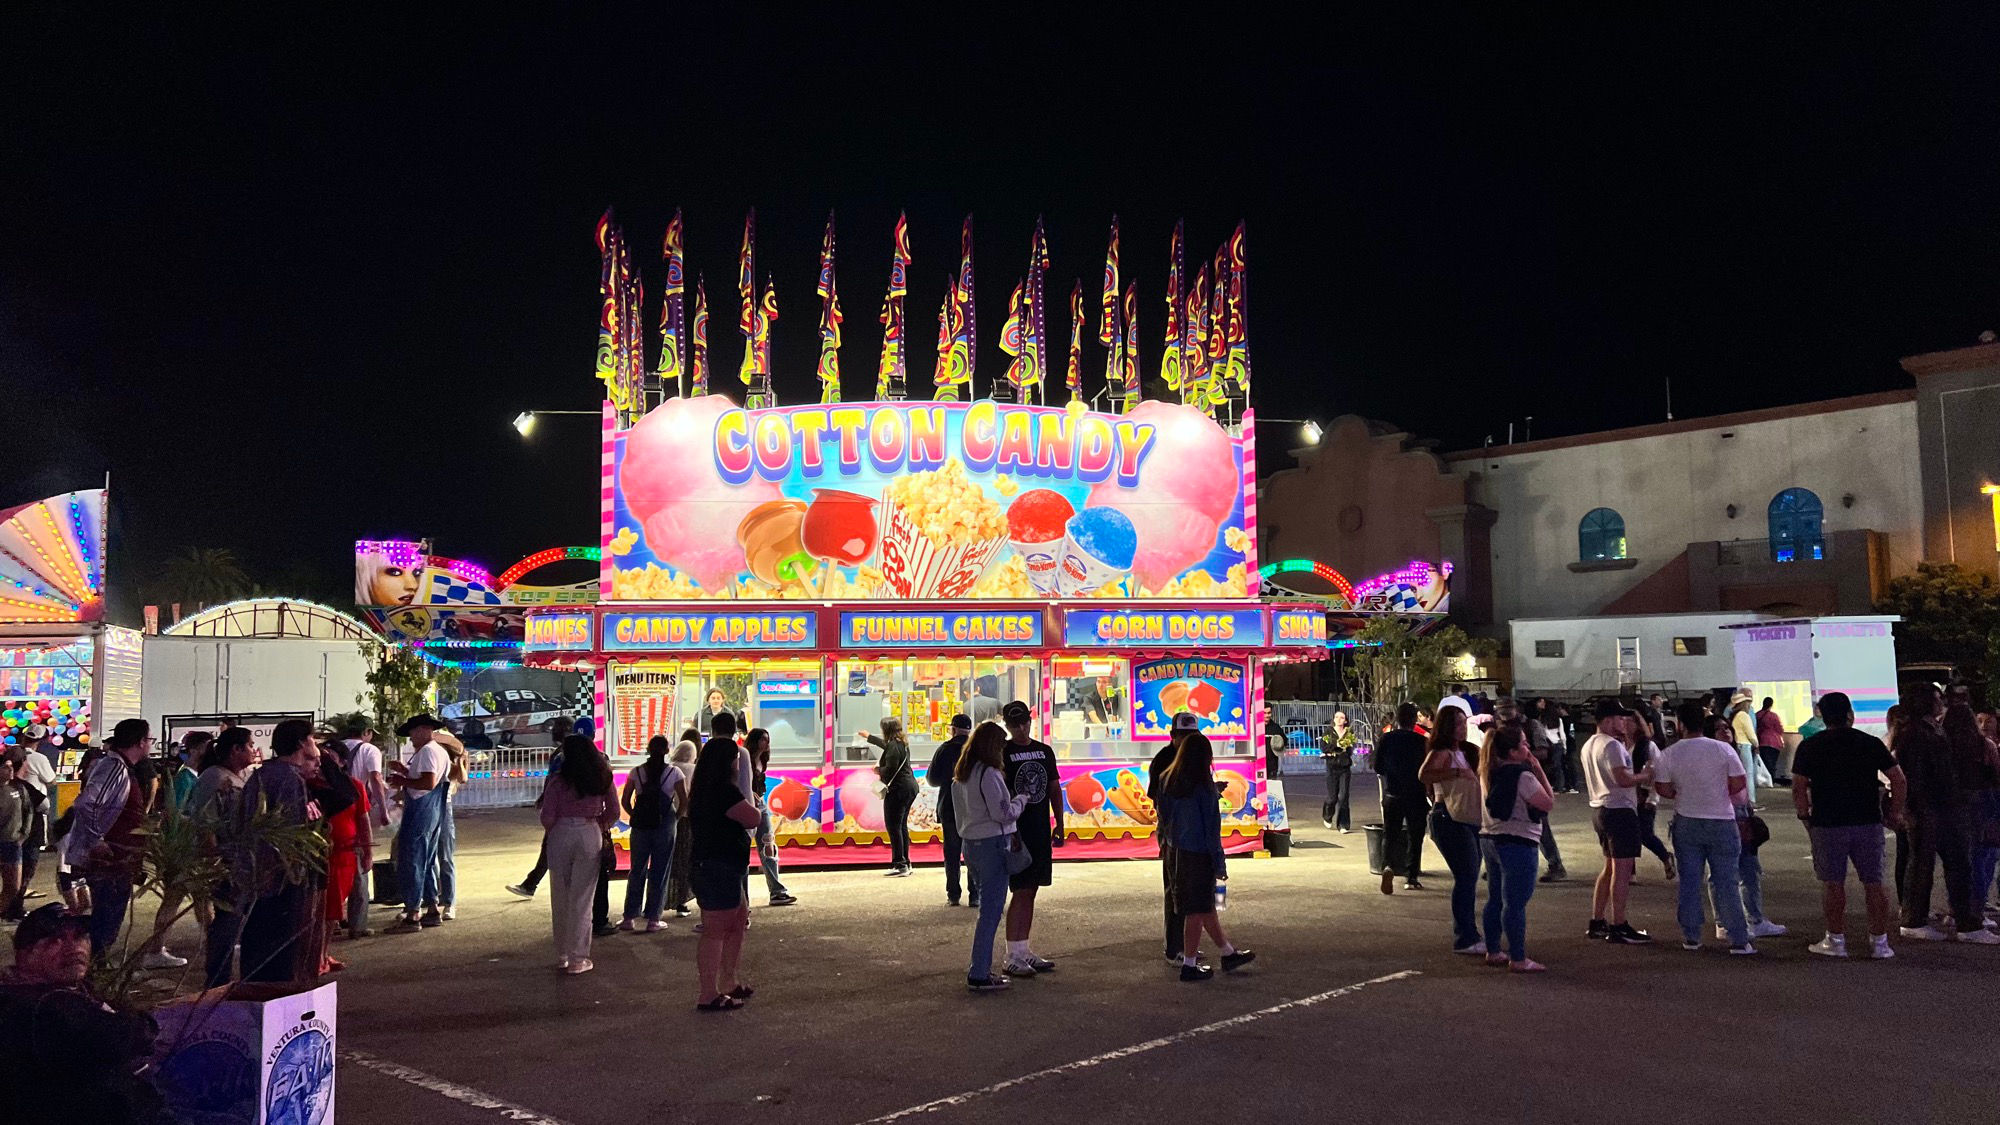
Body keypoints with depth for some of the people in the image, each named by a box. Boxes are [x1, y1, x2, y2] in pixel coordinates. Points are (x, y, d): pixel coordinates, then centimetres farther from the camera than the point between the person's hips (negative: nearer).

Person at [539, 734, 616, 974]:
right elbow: (613, 812, 5)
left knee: (560, 898, 12)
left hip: (561, 835, -1)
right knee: (582, 899, 5)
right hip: (590, 836, 1)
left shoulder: (557, 780, -7)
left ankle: (562, 955, 21)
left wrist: (552, 831, 13)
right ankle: (577, 959, 7)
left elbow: (547, 817, -7)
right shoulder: (603, 779, 1)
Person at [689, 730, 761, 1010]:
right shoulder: (725, 790, -20)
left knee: (739, 921, 20)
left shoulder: (705, 788, 12)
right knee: (716, 930, -4)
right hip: (718, 868, -11)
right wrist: (749, 804, 1)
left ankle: (730, 983, 29)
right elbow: (752, 818, -18)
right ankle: (708, 996, 3)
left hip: (715, 866, 11)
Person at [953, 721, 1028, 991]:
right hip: (992, 844, -9)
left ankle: (979, 967, 20)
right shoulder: (989, 774, -16)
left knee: (987, 908, 17)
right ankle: (979, 975, -1)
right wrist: (1022, 798, 0)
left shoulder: (960, 776, 12)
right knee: (990, 911, -3)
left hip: (971, 843, 9)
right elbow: (1003, 813, -18)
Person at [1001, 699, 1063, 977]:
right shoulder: (1002, 754, -7)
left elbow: (1054, 789, 16)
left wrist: (1058, 824, 11)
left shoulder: (1045, 751, 11)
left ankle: (1025, 951, 19)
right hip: (1016, 831, -6)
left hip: (1040, 831, 6)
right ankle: (1014, 957, -1)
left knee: (1030, 892, 11)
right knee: (1021, 892, -7)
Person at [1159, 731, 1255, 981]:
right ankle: (1189, 964, 10)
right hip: (1198, 854, -7)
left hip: (1175, 850, 7)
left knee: (1206, 906, 18)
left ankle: (1228, 953, 31)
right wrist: (1219, 863, -8)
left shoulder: (1171, 782, 2)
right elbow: (1211, 827, -14)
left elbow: (1164, 816, 9)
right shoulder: (1204, 786, -17)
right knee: (1197, 911, 4)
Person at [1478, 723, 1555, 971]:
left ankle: (1493, 952, 23)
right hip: (1517, 843, -9)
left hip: (1490, 839, 9)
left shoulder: (1488, 773, 8)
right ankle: (1518, 959, -1)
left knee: (1495, 899, 16)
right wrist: (1539, 770, -10)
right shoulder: (1522, 776, -19)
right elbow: (1549, 803, -14)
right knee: (1515, 903, -5)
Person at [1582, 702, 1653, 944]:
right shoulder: (1611, 745, -16)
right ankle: (1618, 927, -3)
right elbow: (1623, 779, -26)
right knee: (1622, 869, -5)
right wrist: (1645, 775, -10)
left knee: (1610, 867, 17)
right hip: (1619, 810, -10)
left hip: (1599, 808, 10)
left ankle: (1597, 923, 21)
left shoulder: (1589, 745, 15)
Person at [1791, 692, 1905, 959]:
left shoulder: (1809, 746, -1)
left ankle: (1836, 941, 10)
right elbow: (1899, 780, 1)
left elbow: (1798, 788, -5)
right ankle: (1880, 942, 11)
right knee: (1873, 883, 8)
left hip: (1827, 825, -1)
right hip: (1868, 823, 2)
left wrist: (1805, 816, 6)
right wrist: (1895, 812, 11)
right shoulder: (1871, 743, 3)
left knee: (1833, 883, 5)